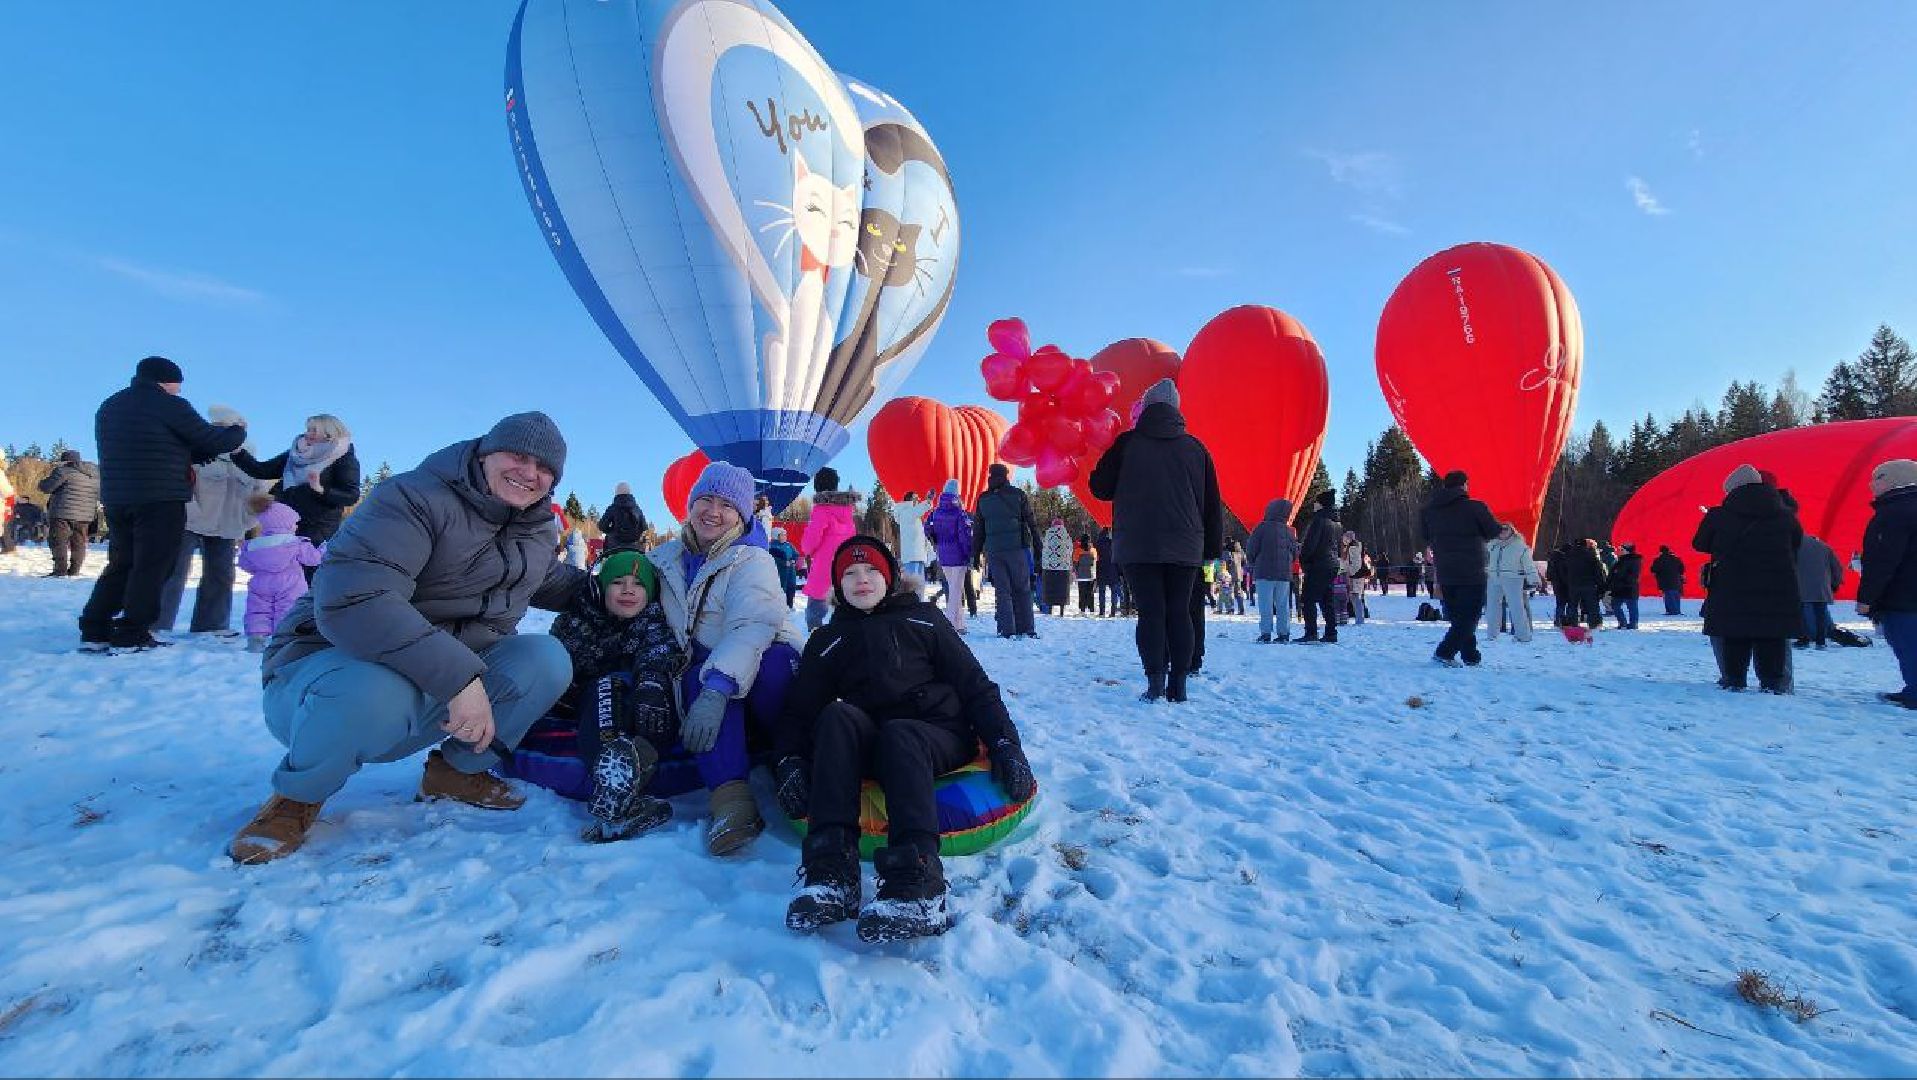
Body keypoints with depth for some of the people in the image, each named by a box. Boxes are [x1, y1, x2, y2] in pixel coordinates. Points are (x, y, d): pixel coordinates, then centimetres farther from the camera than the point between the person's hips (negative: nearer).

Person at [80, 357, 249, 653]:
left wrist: (198, 454, 21)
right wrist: (238, 431, 15)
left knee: (121, 564, 15)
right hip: (161, 499, -8)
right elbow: (211, 439, -5)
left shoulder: (109, 406, 19)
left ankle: (94, 631, 14)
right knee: (151, 567, -4)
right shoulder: (169, 404, -6)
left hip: (116, 498, 8)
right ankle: (131, 636, -5)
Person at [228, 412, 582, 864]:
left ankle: (455, 770, 4)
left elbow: (556, 583, 26)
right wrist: (458, 676, -40)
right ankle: (299, 796, -6)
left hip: (436, 701, 6)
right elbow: (351, 598, -33)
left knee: (546, 658, -20)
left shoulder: (535, 530, 5)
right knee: (373, 693, -41)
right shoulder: (416, 497, -18)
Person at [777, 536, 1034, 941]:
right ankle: (833, 871, -41)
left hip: (938, 737, -2)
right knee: (836, 715, -29)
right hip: (866, 748, 2)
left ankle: (918, 886, -52)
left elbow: (976, 686, 6)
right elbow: (800, 710, 12)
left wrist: (1006, 747, -7)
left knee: (898, 733, -35)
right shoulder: (828, 641, 19)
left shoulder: (922, 619, 12)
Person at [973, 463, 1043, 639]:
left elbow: (978, 529, 9)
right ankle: (1026, 629, 8)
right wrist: (1037, 547, 5)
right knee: (1022, 589, 7)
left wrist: (976, 553, 13)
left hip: (994, 551, 1)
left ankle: (1007, 630, 2)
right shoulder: (1018, 495, 0)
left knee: (1002, 591, 5)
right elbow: (1031, 523, 1)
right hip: (1017, 549, -1)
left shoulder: (983, 499, 6)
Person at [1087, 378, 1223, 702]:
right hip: (1184, 546, 2)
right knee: (1179, 613, 6)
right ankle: (1178, 685, 6)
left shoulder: (1127, 443, 0)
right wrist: (1212, 546, 15)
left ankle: (1155, 684, -6)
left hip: (1137, 545, -2)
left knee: (1151, 613, 0)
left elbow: (1101, 487, 6)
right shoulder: (1194, 447, 8)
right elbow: (1212, 503, 10)